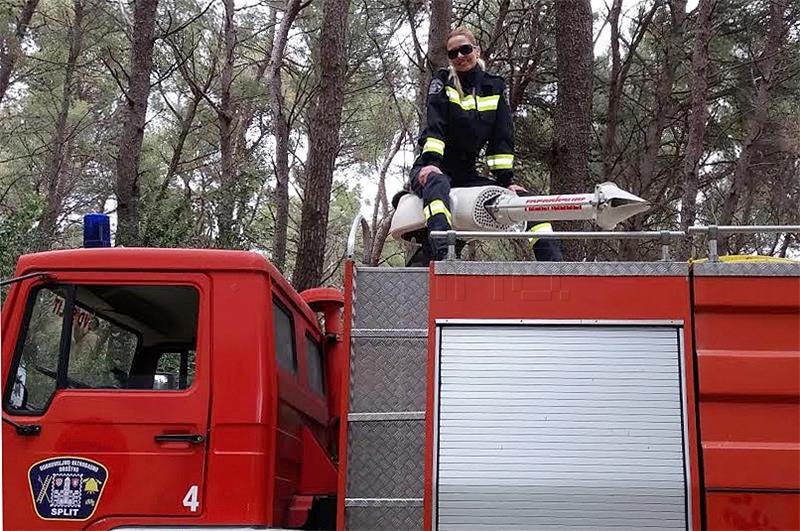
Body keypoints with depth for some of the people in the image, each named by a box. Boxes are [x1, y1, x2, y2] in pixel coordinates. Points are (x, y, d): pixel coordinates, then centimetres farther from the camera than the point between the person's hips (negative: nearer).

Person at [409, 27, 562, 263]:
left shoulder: (494, 87, 10)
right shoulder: (442, 82, 1)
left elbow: (502, 137, 6)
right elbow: (435, 125, -14)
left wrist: (505, 178, -3)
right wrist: (431, 161, -28)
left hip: (467, 174, 5)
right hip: (434, 169, -5)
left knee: (525, 199, -8)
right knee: (437, 183, -41)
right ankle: (439, 254, -61)